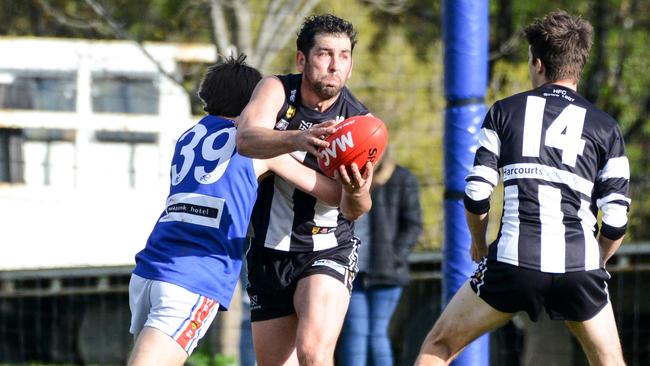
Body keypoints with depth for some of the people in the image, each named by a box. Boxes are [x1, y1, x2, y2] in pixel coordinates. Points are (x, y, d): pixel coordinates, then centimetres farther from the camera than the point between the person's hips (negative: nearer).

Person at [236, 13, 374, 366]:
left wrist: (357, 193, -43)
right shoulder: (277, 89, -7)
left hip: (328, 252, -3)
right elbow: (246, 139, -29)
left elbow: (358, 209, -18)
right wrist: (296, 139, -49)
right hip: (269, 253, 3)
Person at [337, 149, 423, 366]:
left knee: (377, 333, -2)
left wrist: (393, 258, -9)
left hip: (384, 274, -2)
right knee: (354, 332, -4)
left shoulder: (402, 180, 4)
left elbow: (413, 225, 1)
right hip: (351, 270, 2)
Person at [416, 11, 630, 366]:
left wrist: (478, 243, 23)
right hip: (580, 265, 1)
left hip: (513, 262, -1)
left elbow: (476, 192, 4)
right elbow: (616, 219, 6)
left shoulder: (505, 111, 10)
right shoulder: (605, 127, 11)